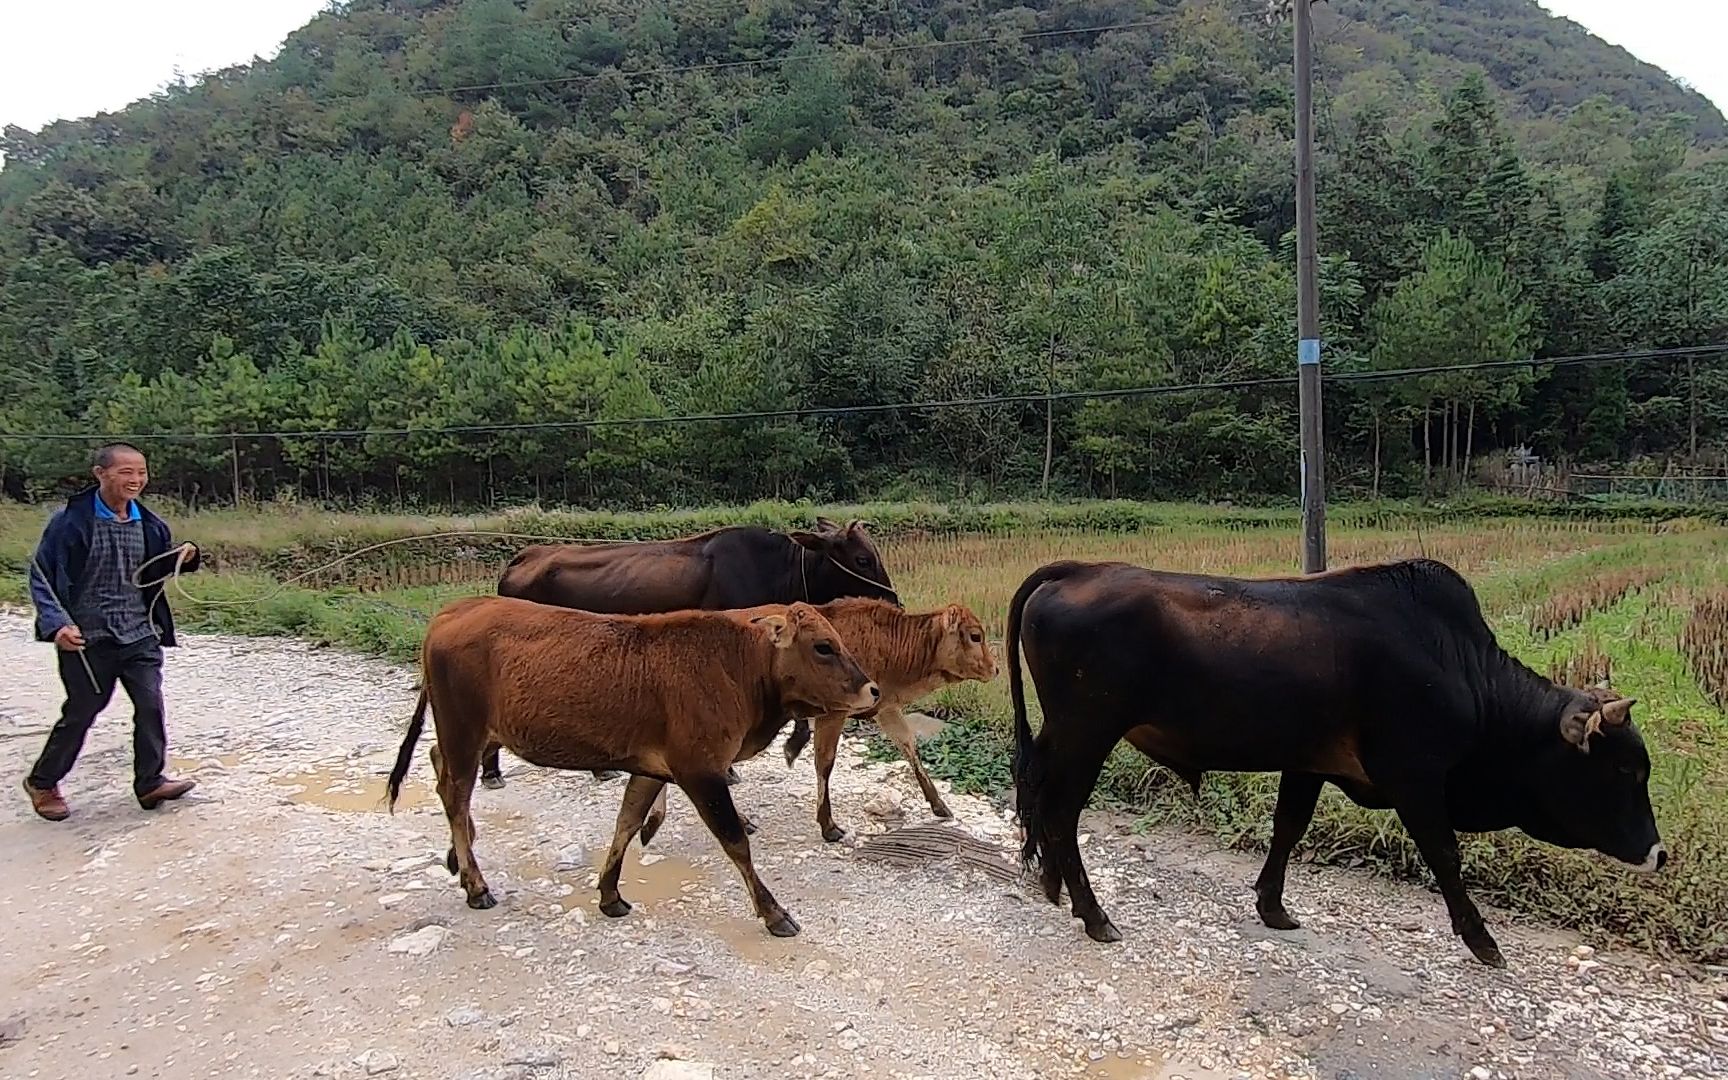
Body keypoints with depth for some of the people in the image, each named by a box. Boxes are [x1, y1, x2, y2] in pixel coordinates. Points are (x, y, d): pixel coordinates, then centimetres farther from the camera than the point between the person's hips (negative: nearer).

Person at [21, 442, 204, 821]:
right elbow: (41, 574, -8)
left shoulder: (148, 524, 4)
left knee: (151, 704, -2)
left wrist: (185, 557, -4)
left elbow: (158, 571, 18)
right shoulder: (71, 520, -11)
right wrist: (57, 623, -20)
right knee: (81, 712, 7)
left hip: (140, 635, 4)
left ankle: (150, 782, 11)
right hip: (87, 639, -4)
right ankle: (42, 782, 29)